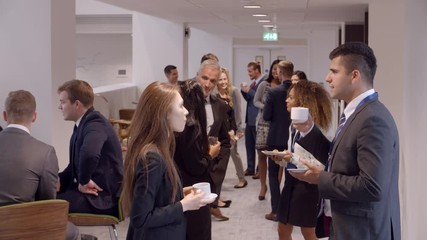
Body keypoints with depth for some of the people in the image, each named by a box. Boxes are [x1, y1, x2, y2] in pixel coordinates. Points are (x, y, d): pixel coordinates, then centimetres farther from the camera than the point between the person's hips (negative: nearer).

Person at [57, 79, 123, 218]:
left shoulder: (95, 123, -18)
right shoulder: (83, 124, 11)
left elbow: (89, 154, -38)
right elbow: (77, 164, 17)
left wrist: (84, 182, -23)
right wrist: (59, 180, 1)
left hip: (104, 199, -9)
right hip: (93, 191, 9)